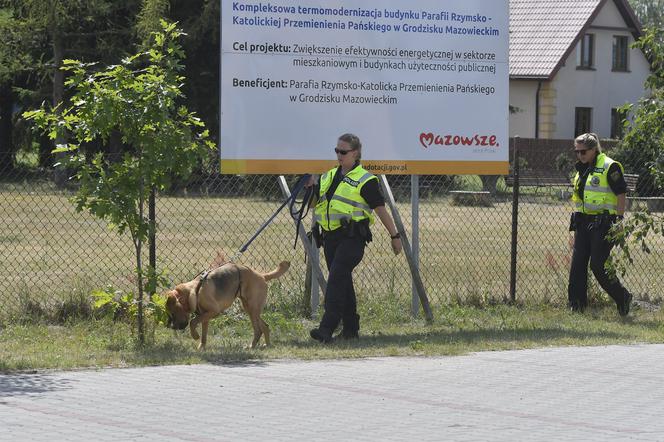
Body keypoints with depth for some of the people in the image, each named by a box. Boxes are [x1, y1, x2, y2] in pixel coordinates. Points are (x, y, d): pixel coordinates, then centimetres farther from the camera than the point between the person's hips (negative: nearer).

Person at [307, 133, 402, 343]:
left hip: (352, 238, -7)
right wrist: (311, 187, 4)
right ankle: (350, 327, 22)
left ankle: (327, 328, -26)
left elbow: (381, 209, -1)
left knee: (337, 278, -19)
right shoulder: (329, 176, 17)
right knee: (343, 281, 12)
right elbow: (315, 201, 25)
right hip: (330, 236, 7)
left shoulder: (365, 180, -3)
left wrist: (394, 235, 1)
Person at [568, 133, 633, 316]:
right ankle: (576, 305, 6)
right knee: (577, 265, 3)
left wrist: (619, 220, -17)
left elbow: (621, 194, -12)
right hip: (584, 223, 8)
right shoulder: (582, 169, 15)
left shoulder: (609, 167, -10)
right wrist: (576, 225, 22)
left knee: (598, 266, -9)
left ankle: (622, 298, 9)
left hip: (603, 223, -8)